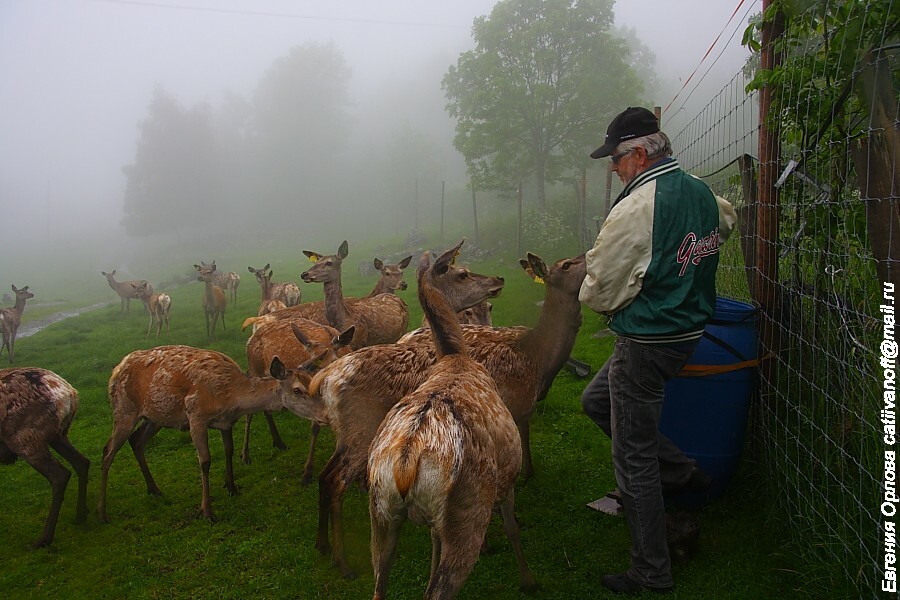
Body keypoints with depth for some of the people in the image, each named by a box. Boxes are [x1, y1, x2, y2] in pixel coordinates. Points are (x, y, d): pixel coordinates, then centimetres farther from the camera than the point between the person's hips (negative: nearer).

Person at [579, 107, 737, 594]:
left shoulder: (635, 208, -22)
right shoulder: (702, 193, 4)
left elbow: (599, 292, -17)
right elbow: (726, 222, 29)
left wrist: (588, 290, 8)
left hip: (646, 344, -9)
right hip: (689, 330, 9)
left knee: (634, 462, 4)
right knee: (596, 400, 26)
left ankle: (651, 575, 17)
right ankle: (681, 471, 26)